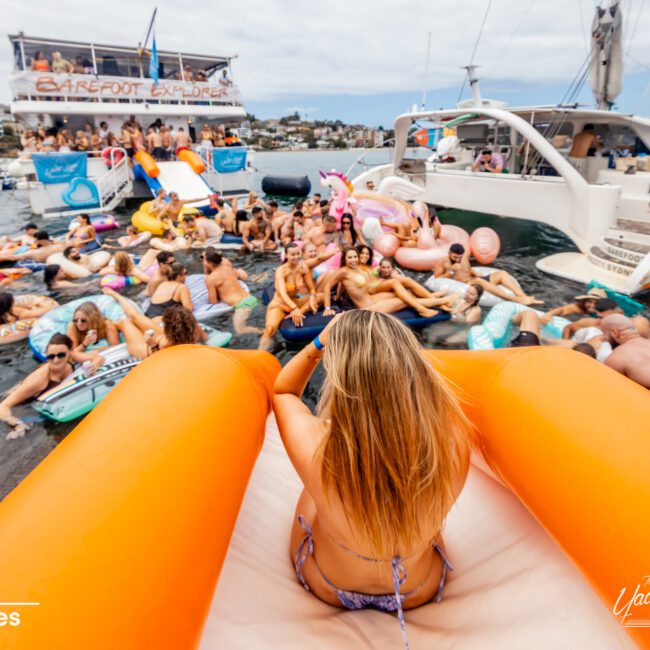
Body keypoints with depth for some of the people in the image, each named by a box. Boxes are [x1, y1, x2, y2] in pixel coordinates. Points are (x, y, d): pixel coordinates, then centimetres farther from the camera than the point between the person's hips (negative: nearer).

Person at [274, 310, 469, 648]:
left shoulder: (317, 448, -39)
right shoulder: (451, 438, -35)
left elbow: (282, 392, -16)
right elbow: (435, 385, -10)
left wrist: (320, 342, -21)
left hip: (329, 588, -1)